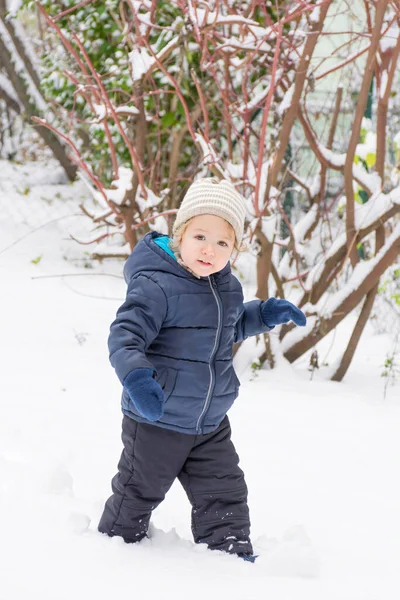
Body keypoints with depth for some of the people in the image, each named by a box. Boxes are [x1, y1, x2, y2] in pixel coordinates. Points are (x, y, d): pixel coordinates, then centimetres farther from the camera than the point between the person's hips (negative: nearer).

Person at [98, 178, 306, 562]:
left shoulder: (228, 288, 2)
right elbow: (125, 335, -31)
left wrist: (267, 313, 7)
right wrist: (136, 377, -48)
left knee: (225, 499, 12)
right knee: (137, 496, 13)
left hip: (211, 425, 6)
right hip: (156, 421, -6)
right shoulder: (156, 285, -24)